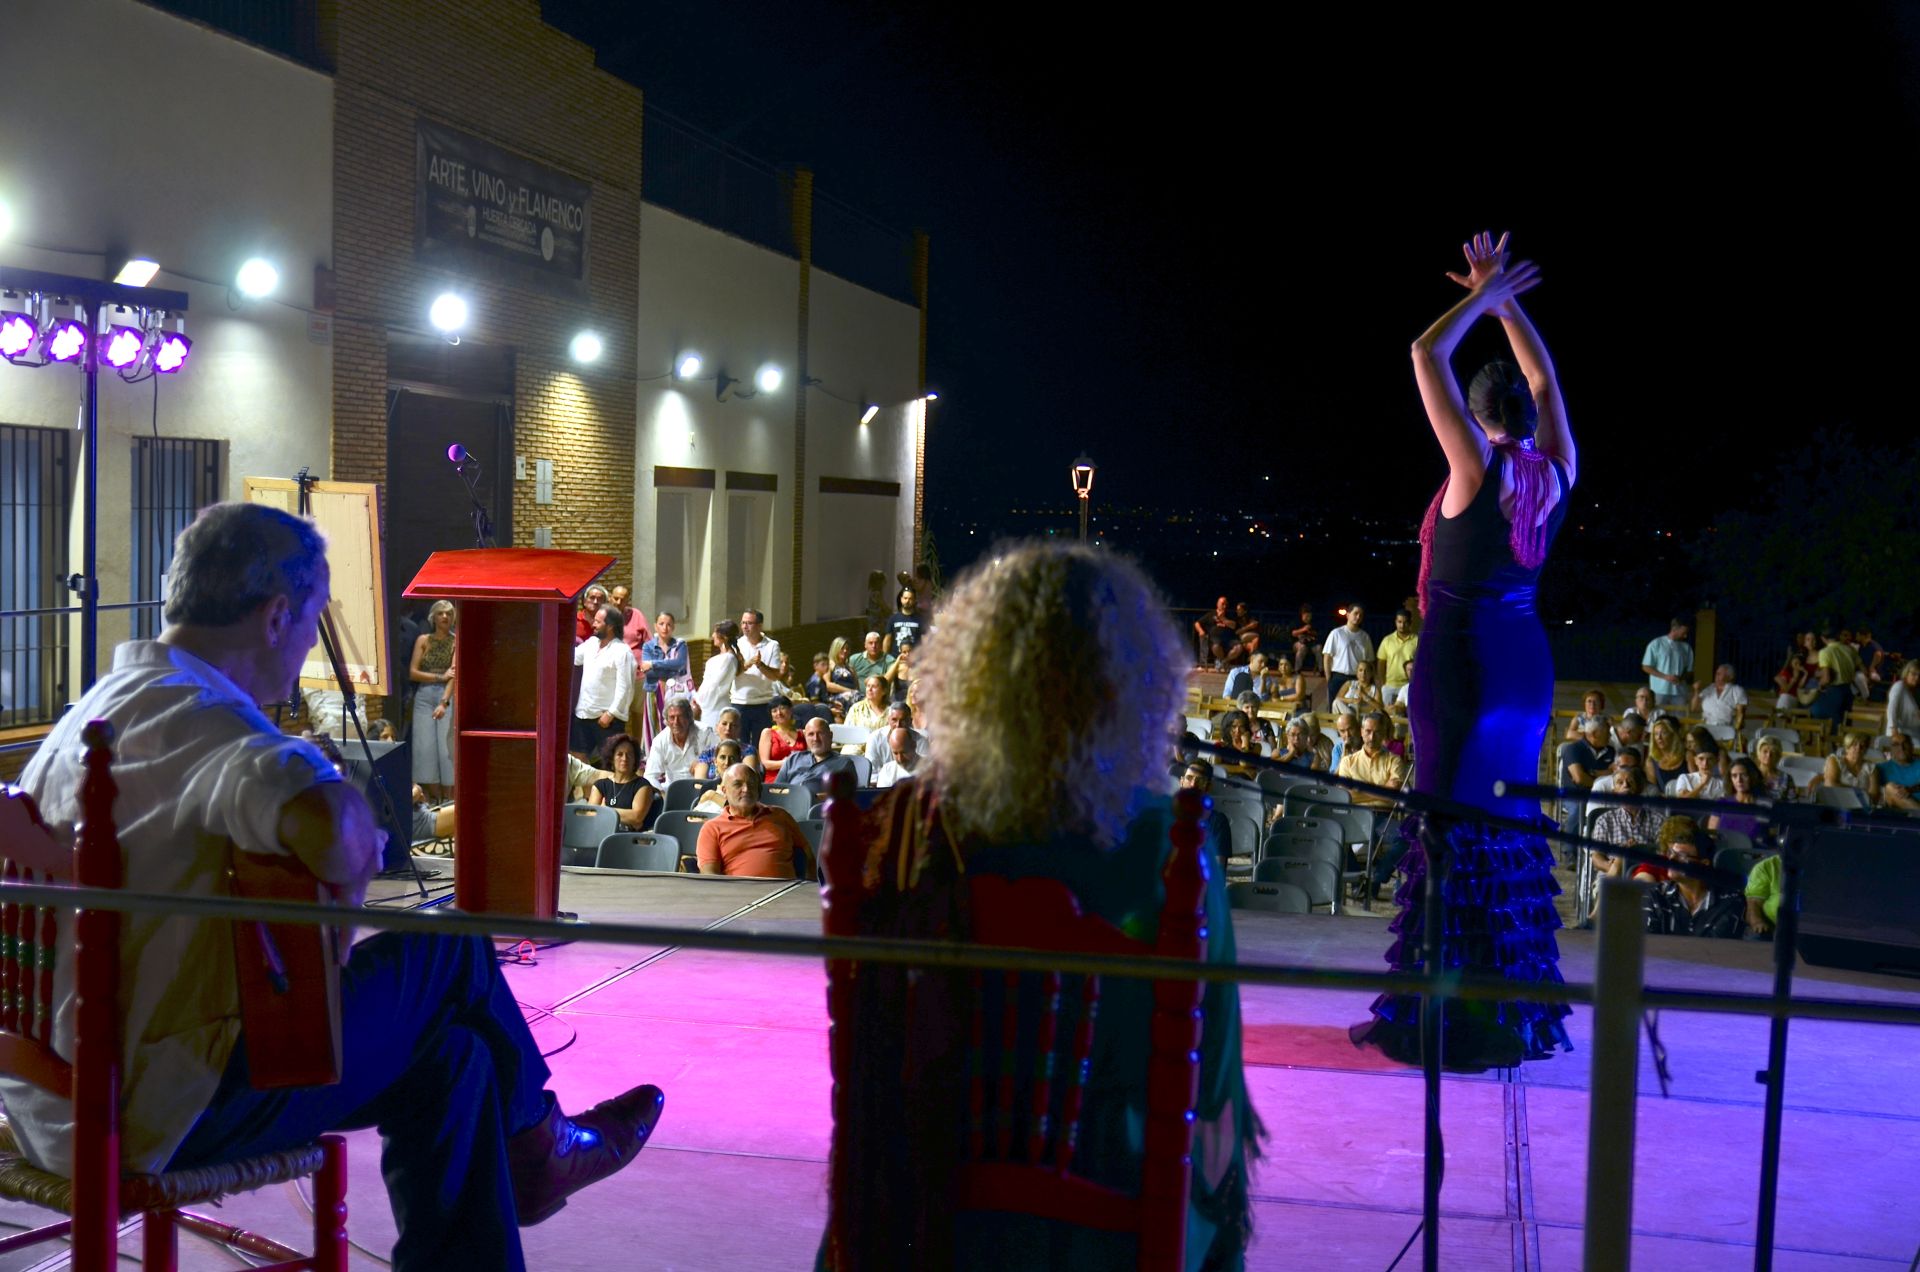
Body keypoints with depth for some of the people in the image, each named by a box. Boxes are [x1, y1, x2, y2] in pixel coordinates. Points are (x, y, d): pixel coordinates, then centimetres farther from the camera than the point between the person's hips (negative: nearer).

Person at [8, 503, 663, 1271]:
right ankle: (532, 1141, 29)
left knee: (449, 1055, 14)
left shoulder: (96, 711, 13)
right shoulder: (197, 714, -20)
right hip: (165, 1114, -9)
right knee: (447, 951, 4)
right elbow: (334, 827, -38)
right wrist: (345, 888, -15)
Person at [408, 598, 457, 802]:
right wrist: (440, 677, -9)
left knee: (446, 745, -7)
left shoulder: (456, 642, 0)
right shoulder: (423, 640, 9)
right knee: (425, 746, -3)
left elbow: (453, 674, -12)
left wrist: (444, 703, -24)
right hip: (424, 696, 2)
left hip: (447, 696, -2)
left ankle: (449, 800, -1)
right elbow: (413, 673, 3)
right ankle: (434, 799, 4)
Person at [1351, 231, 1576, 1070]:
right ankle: (1518, 1011, 21)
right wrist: (1502, 302, 18)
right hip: (1525, 660, 7)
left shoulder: (1481, 467, -13)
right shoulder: (1556, 471, 3)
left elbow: (1427, 357, -11)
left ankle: (1445, 1016, 1)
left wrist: (1484, 297, 1)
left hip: (1460, 657, -7)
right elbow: (1544, 381, 18)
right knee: (1511, 826, 13)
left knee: (1453, 823, -2)